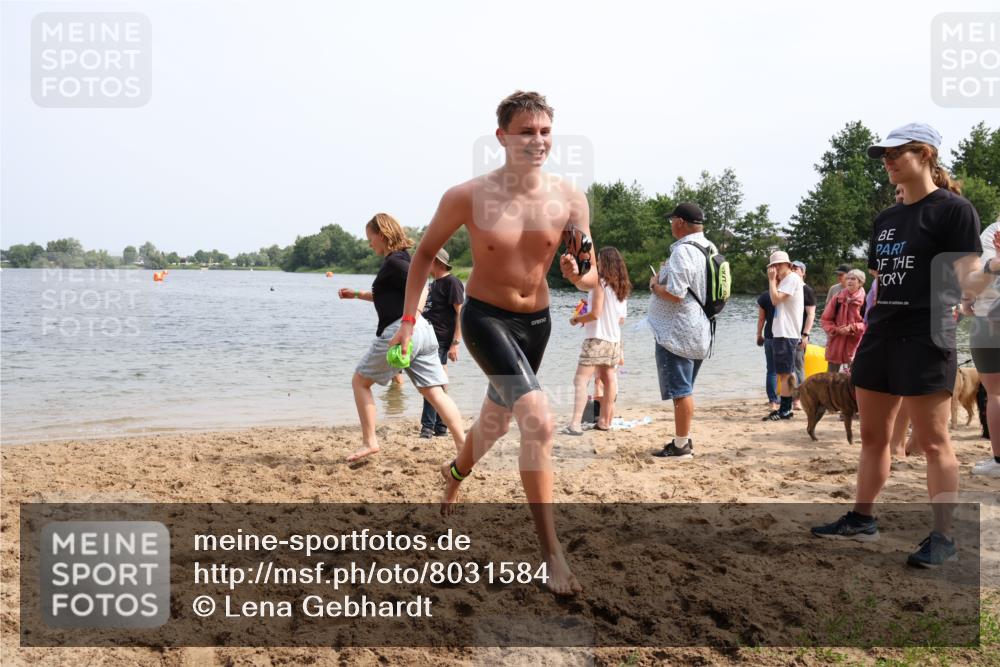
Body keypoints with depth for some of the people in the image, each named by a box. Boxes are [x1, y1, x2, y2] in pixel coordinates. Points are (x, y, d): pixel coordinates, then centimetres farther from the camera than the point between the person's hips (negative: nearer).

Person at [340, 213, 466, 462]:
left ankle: (369, 442, 8)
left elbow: (420, 289, -21)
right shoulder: (401, 259, 21)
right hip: (424, 332, 9)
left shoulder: (394, 262, -8)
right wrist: (357, 294, 34)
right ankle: (463, 445, -5)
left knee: (360, 382, 9)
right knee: (434, 392, 4)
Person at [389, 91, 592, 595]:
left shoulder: (570, 200, -11)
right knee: (540, 421, -24)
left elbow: (591, 278, -4)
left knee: (497, 420, 25)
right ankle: (552, 553, -16)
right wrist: (409, 317, -4)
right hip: (486, 319, -5)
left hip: (537, 321, 5)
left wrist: (579, 275, -27)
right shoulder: (467, 197, -18)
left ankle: (456, 472, 59)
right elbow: (425, 252, -2)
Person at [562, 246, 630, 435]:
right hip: (614, 340, 9)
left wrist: (577, 319, -2)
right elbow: (621, 318, 15)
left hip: (597, 339, -9)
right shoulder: (622, 287, 12)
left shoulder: (601, 283, -11)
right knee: (608, 380, 16)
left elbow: (595, 313, -17)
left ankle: (575, 423, -24)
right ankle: (605, 421, 23)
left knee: (580, 380, -13)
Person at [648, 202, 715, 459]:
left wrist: (655, 284, -7)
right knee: (684, 390, 18)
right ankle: (684, 440, 25)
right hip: (698, 331, 10)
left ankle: (681, 446, 3)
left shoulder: (682, 250, -18)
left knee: (680, 390, -3)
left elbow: (674, 293, -25)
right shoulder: (709, 248, 12)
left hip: (677, 333, -10)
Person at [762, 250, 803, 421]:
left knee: (785, 373, -9)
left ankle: (785, 410, -8)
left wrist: (772, 279, -11)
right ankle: (785, 408, 16)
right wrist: (774, 281, 10)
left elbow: (775, 299, -21)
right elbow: (775, 300, 15)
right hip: (782, 332, 10)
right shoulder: (785, 280, 19)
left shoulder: (792, 279, -11)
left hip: (787, 333, -10)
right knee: (786, 373, 12)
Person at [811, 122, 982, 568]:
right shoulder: (886, 219, 16)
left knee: (932, 440, -3)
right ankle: (862, 518, 25)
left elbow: (969, 278, -12)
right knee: (872, 435, 14)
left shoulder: (952, 209, -7)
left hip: (924, 337, -8)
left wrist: (964, 309, -29)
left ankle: (942, 537, 6)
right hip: (879, 335, 8)